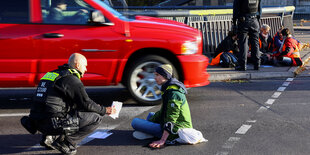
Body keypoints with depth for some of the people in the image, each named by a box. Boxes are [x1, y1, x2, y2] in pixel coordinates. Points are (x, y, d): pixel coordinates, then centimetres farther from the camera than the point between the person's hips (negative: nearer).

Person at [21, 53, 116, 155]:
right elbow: (86, 104, -6)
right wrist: (105, 110, 9)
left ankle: (51, 137, 15)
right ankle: (64, 143, -4)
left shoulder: (53, 74, 19)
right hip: (53, 123, -9)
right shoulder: (72, 80, -8)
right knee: (96, 118, -3)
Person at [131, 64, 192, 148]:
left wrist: (162, 140, -28)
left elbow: (171, 119, -25)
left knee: (135, 122, -16)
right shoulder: (167, 89, 13)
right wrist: (149, 121, 13)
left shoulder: (174, 92, -20)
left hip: (176, 131, -11)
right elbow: (163, 112, 21)